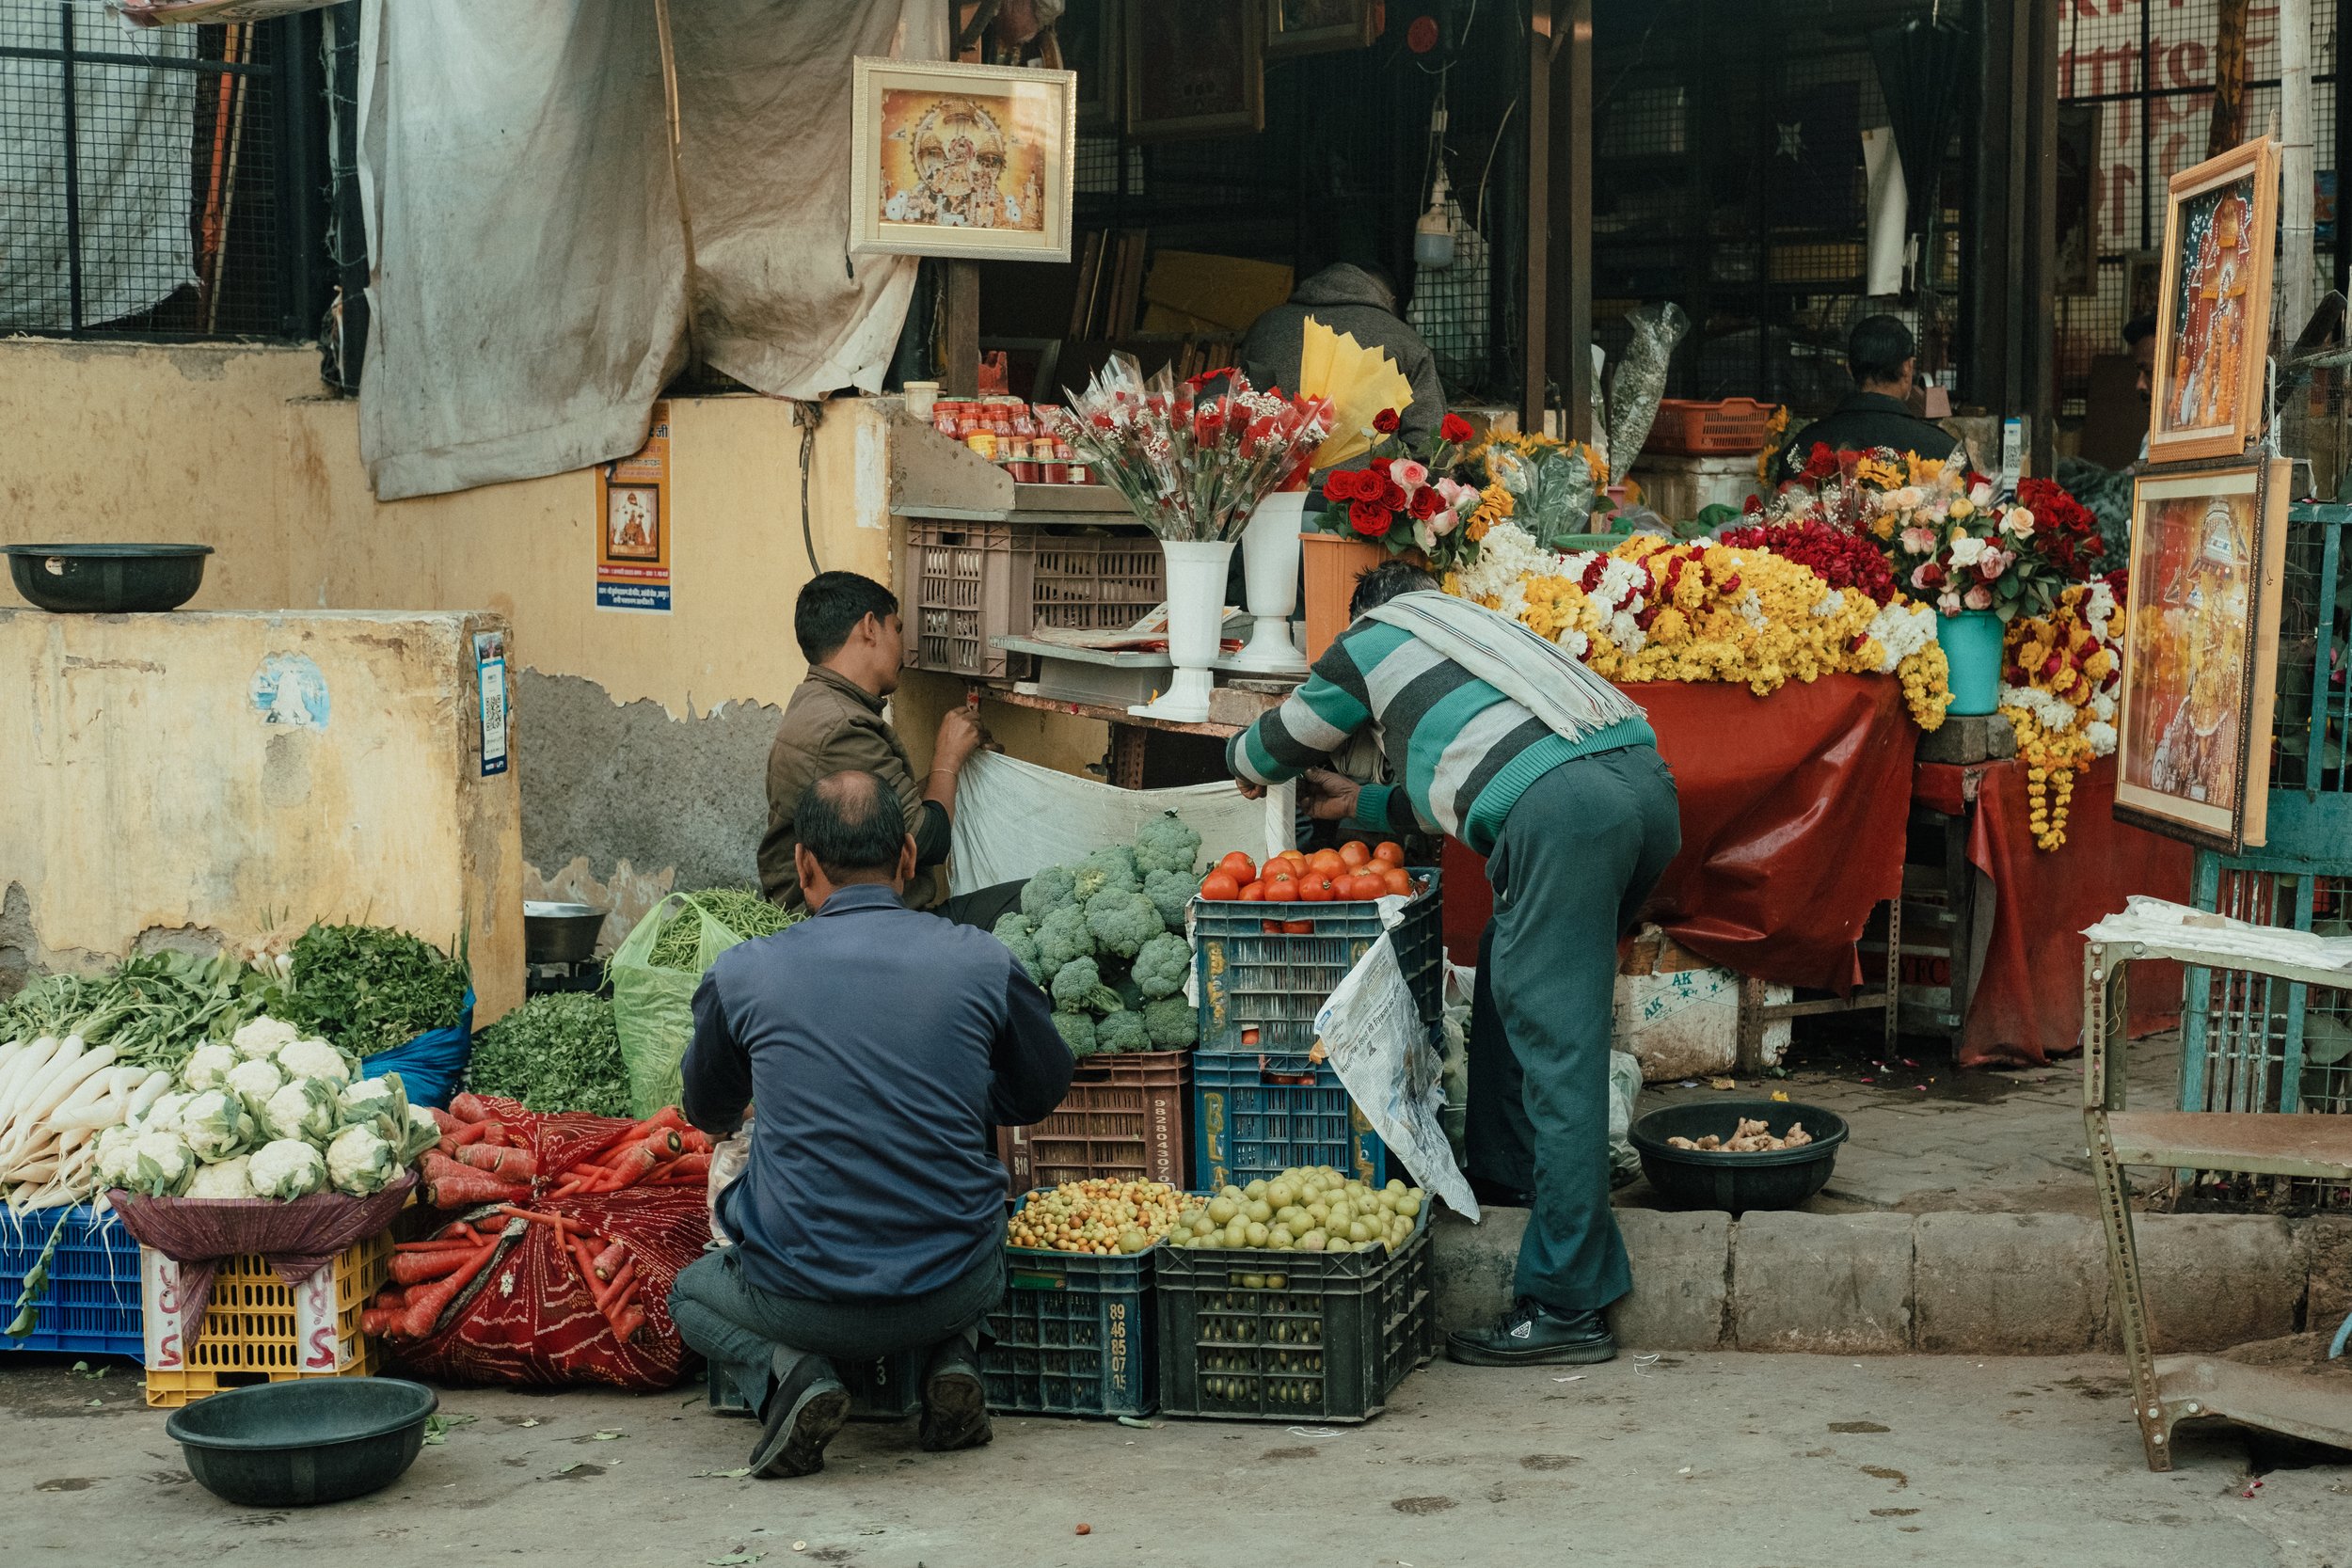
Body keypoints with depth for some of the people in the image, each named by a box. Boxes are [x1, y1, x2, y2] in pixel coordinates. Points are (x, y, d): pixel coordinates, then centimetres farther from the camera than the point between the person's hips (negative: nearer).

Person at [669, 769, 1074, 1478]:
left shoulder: (740, 975, -5)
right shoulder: (982, 962, -5)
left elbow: (709, 1114, 15)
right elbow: (1042, 1092, 13)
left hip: (806, 1303, -2)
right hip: (953, 1291, 2)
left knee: (693, 1291, 32)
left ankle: (786, 1372, 1)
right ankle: (951, 1358, 9)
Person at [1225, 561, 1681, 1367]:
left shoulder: (1369, 641, 20)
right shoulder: (1476, 623, 38)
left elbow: (1280, 744, 35)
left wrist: (1245, 764, 55)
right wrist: (1361, 804, 50)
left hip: (1562, 809, -8)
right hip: (1645, 776, 8)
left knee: (1556, 1052, -8)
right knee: (1515, 966, 27)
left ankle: (1566, 1305, -7)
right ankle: (1508, 1168, 34)